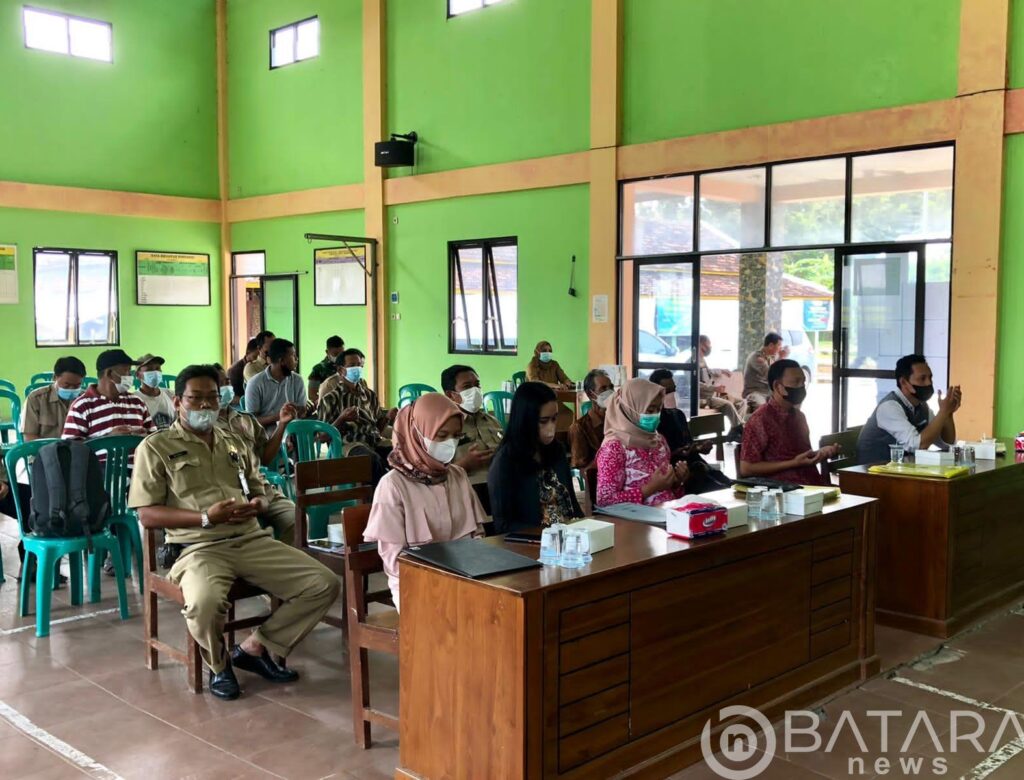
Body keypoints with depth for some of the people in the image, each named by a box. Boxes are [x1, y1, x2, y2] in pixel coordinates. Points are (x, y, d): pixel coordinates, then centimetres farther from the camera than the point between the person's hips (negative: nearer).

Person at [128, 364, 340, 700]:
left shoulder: (236, 443, 21)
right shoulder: (156, 447, 3)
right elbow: (147, 515, -4)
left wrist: (256, 505, -2)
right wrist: (206, 517, -16)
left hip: (252, 540, 5)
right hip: (197, 547, -5)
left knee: (325, 584, -10)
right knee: (206, 602, -39)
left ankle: (254, 647, 7)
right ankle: (218, 664, -3)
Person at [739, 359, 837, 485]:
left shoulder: (799, 416, 16)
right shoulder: (760, 420, -9)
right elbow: (746, 468, -13)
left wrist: (821, 453, 6)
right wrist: (794, 463, -16)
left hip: (814, 485, 8)